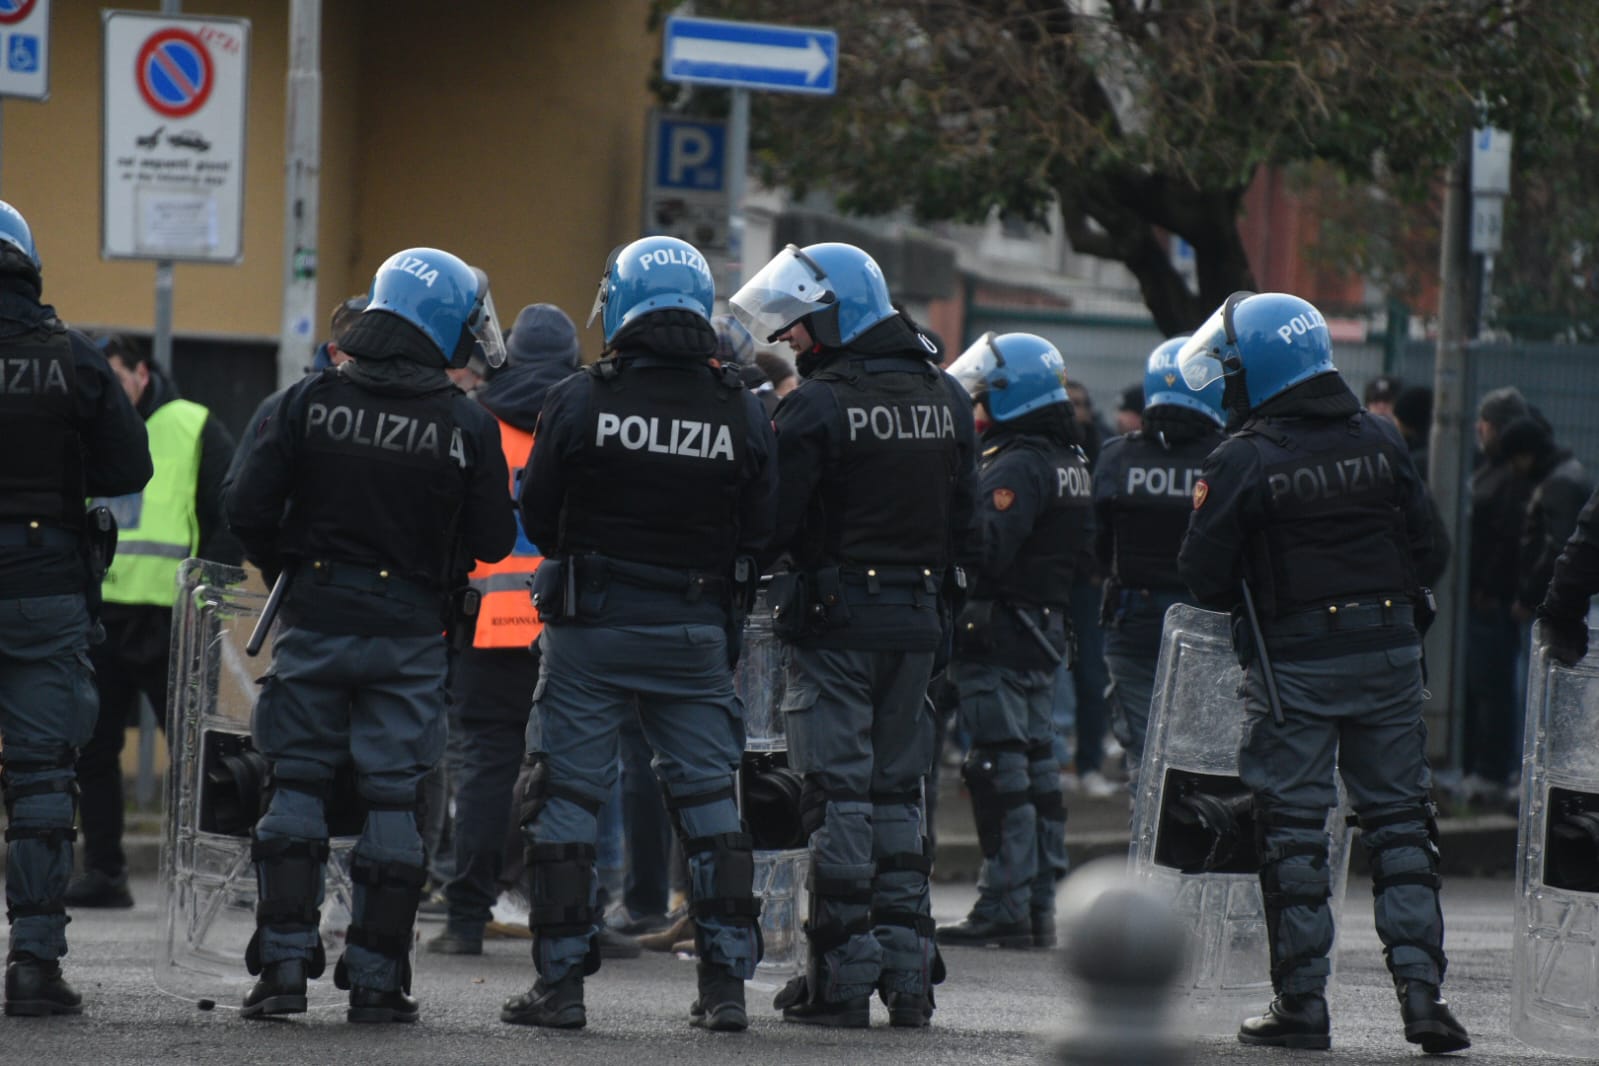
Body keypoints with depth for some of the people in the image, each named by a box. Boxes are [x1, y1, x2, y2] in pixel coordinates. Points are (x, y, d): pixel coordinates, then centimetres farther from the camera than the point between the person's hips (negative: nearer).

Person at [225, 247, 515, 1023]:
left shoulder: (312, 400, -3)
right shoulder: (467, 426, -6)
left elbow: (248, 508, -4)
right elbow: (492, 542, -3)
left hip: (315, 618, 1)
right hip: (409, 631, -1)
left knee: (297, 784, 8)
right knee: (393, 796, 5)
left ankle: (283, 962, 1)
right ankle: (376, 977, 5)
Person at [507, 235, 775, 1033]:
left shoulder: (578, 402, -9)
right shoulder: (740, 413, -3)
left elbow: (537, 519, -1)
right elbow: (761, 532, 1)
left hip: (591, 628, -2)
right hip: (697, 633, 2)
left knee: (568, 796, 4)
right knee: (707, 797, 10)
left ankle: (561, 980, 2)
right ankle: (726, 980, 7)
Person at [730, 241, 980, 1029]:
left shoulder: (816, 407, -13)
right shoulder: (946, 400, 9)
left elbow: (774, 525, -14)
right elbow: (966, 525, 13)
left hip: (837, 618, -6)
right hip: (917, 623, 6)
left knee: (839, 795, -2)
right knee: (898, 793, 13)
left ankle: (842, 976, -3)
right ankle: (908, 971, 11)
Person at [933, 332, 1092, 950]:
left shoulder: (1016, 466, -16)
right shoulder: (1072, 464, 15)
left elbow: (986, 549, -26)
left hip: (997, 637, -10)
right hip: (1045, 633, 10)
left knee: (1000, 771, -8)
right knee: (1036, 768, 12)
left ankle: (1004, 909, -8)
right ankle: (1039, 905, 16)